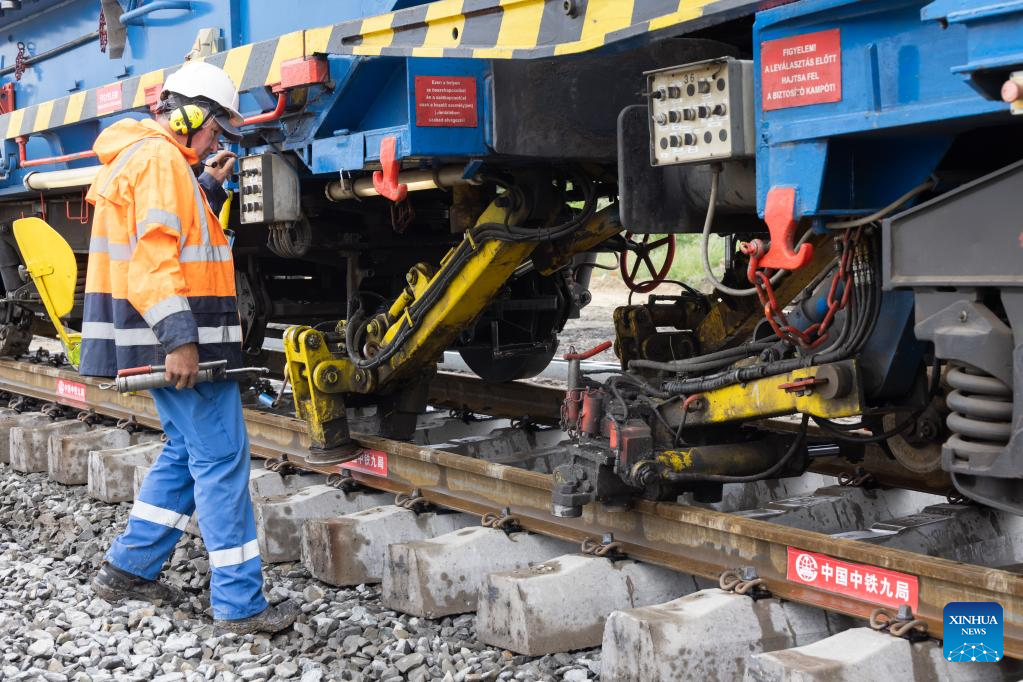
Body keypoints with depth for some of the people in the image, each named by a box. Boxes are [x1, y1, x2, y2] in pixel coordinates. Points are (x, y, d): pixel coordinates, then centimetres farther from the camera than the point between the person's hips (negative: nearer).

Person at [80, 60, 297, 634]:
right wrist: (179, 338, -27)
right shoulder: (159, 158, -12)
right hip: (179, 342, -11)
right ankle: (240, 605, -6)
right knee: (222, 462, -9)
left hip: (173, 341, 11)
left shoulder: (142, 157, 21)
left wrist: (207, 188, 20)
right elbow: (153, 252, -22)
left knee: (188, 453, 19)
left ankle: (128, 570, 25)